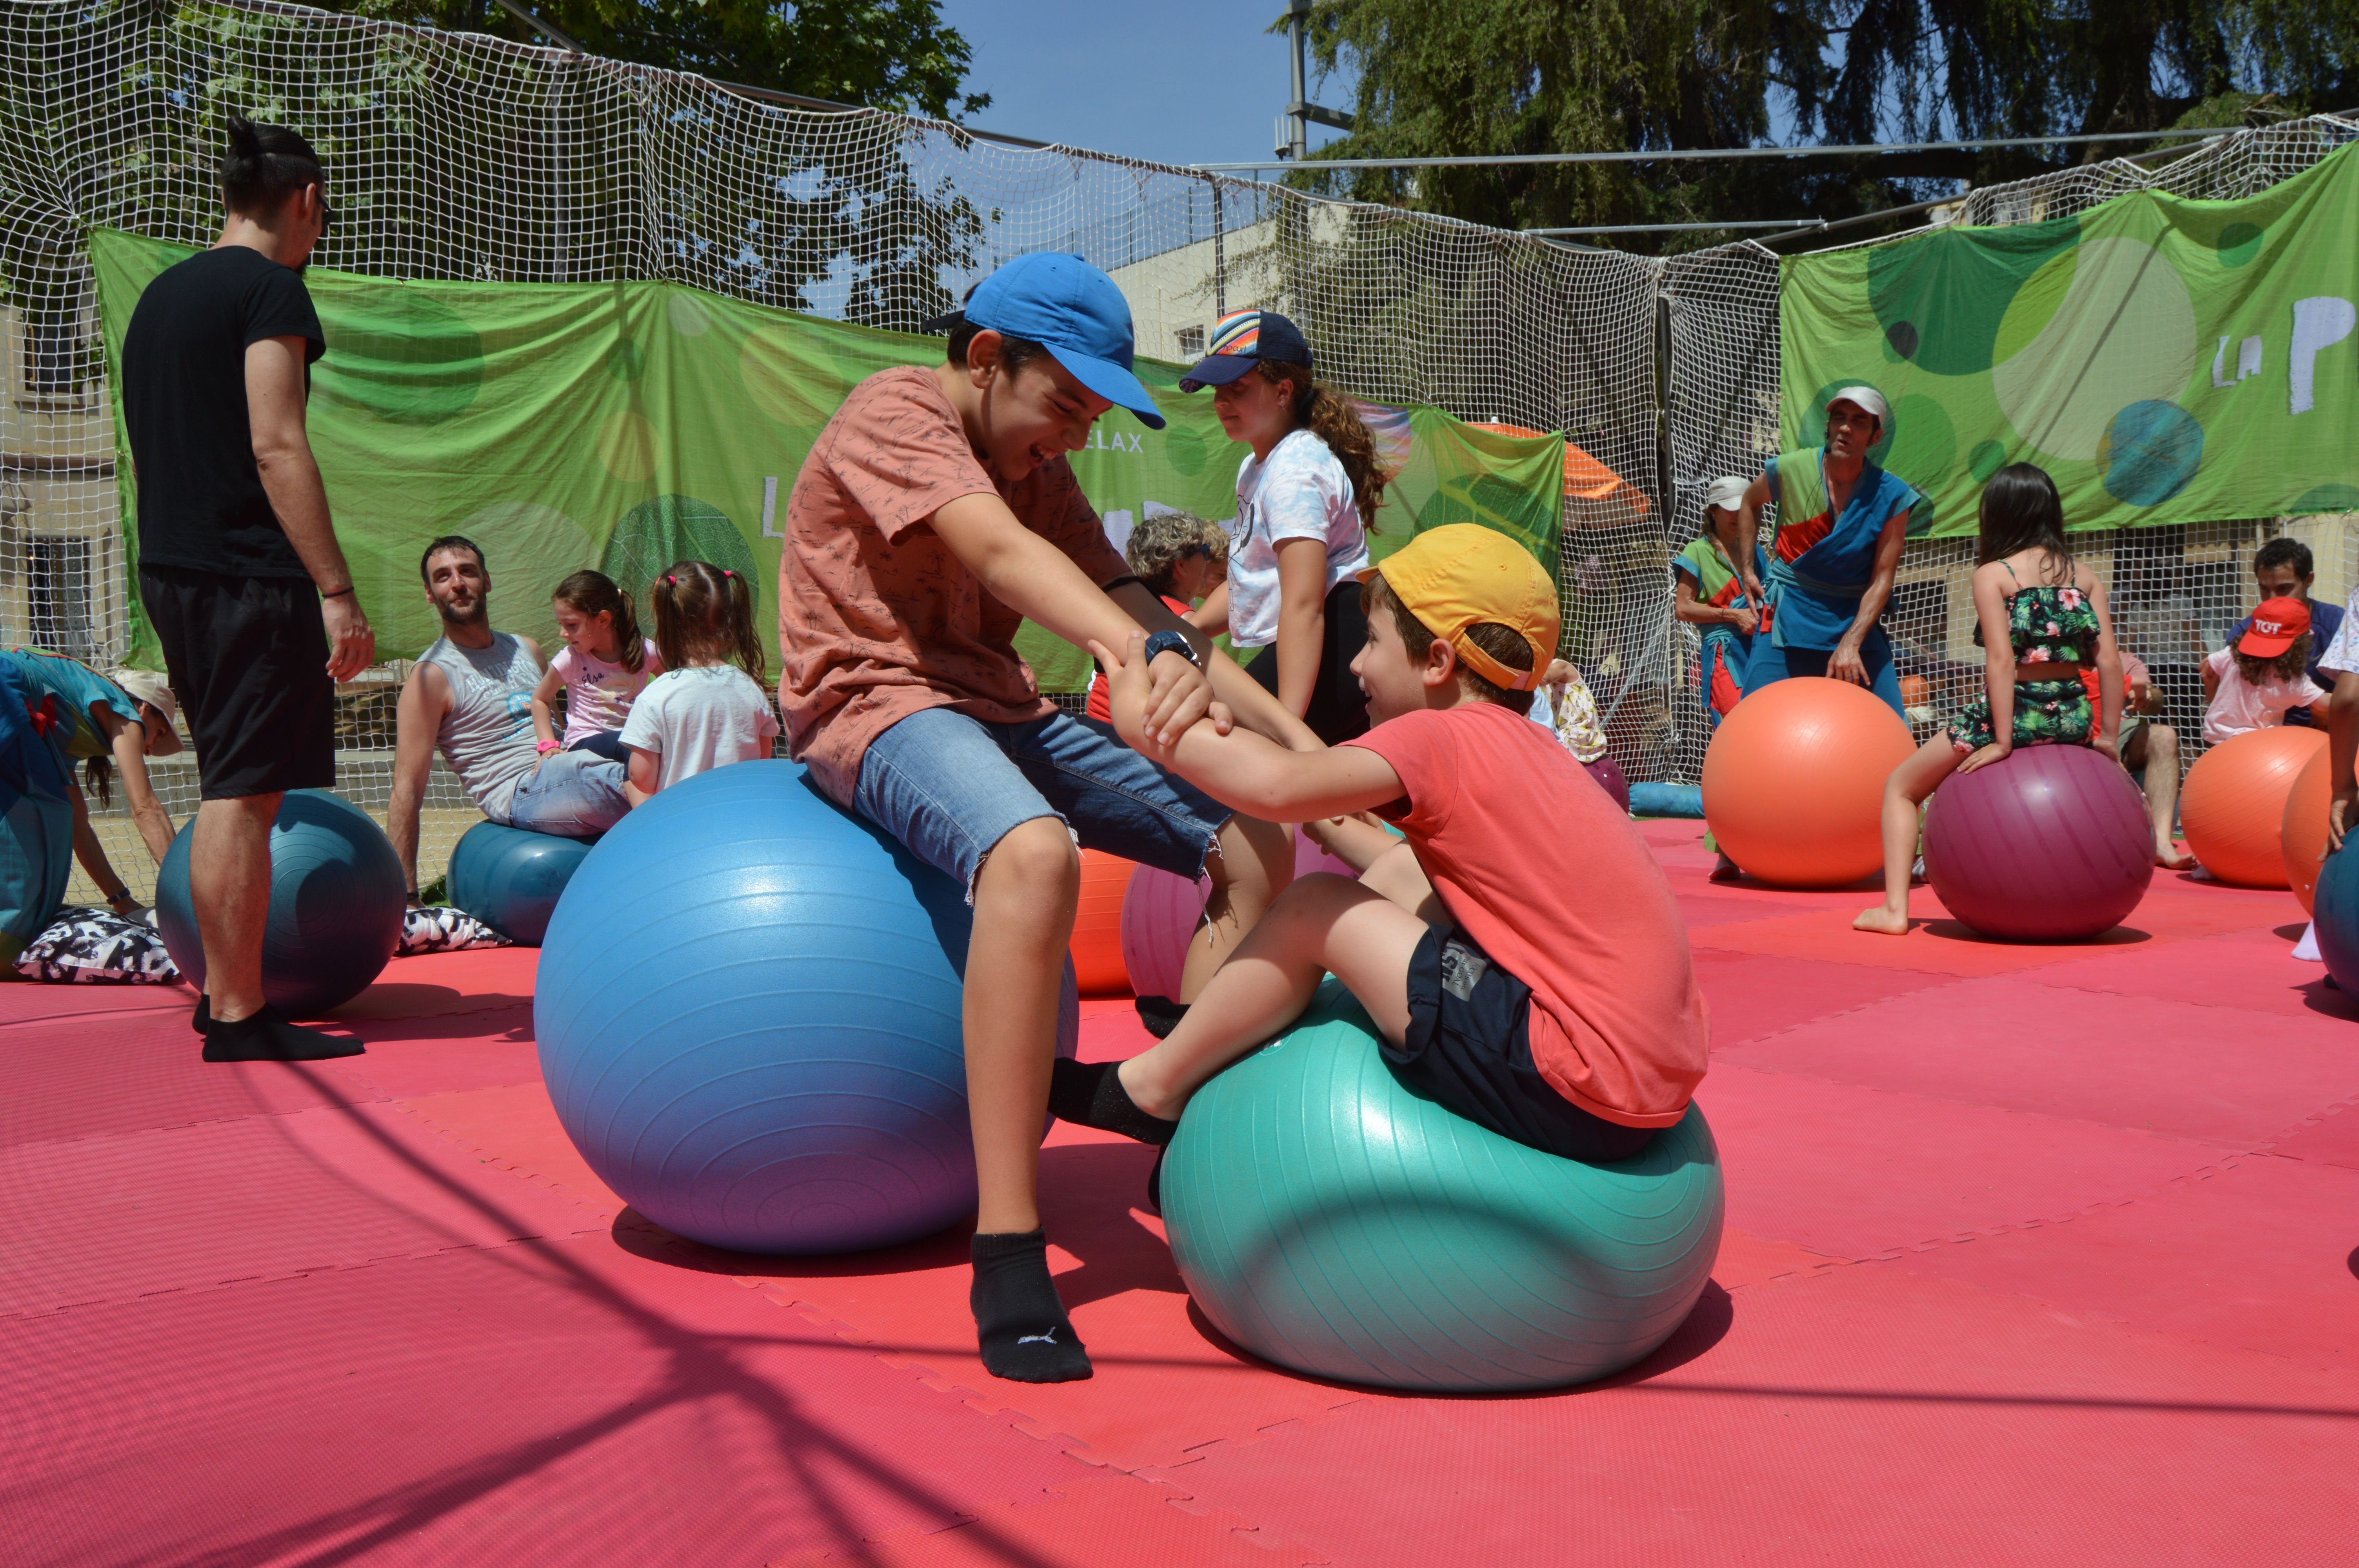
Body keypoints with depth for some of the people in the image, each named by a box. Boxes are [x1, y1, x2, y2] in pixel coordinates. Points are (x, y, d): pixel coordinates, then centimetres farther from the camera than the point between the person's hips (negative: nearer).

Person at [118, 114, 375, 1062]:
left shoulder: (161, 294, 19)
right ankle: (238, 1015, -3)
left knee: (231, 787, 16)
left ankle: (226, 991, 23)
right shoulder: (270, 286, -9)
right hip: (249, 575, -9)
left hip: (172, 571, 9)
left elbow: (148, 450, 22)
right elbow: (277, 446, -18)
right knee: (243, 792, -7)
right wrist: (338, 592, -20)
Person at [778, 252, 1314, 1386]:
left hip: (999, 708, 9)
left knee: (1257, 848, -1)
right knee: (1034, 855, -40)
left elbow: (1125, 601, 7)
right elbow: (1000, 550, -29)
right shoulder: (897, 413, -10)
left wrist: (1296, 738, -5)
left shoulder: (1037, 469, 15)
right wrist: (1156, 655, -46)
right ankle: (1008, 1253, -37)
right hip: (877, 701, -8)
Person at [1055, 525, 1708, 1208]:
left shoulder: (1439, 740, -11)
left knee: (1313, 906, -2)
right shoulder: (1524, 744, 17)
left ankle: (1152, 1088, 15)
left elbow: (1276, 785, -24)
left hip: (1583, 1094, -9)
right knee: (1400, 872, 17)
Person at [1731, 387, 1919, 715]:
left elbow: (1882, 580, -9)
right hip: (1789, 618, 0)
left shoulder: (1892, 495, -6)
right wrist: (1747, 569, 10)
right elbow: (1750, 502, 19)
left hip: (1856, 621, 1)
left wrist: (1850, 644, -21)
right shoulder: (1789, 470, -5)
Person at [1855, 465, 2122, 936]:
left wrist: (2003, 741, -15)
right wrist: (2108, 736, 7)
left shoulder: (1992, 574, -4)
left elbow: (2001, 659, -14)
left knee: (1902, 787, 15)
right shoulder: (2086, 575, 8)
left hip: (2014, 713, -4)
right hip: (2073, 718, 4)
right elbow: (2109, 660, 1)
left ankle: (1895, 908, 4)